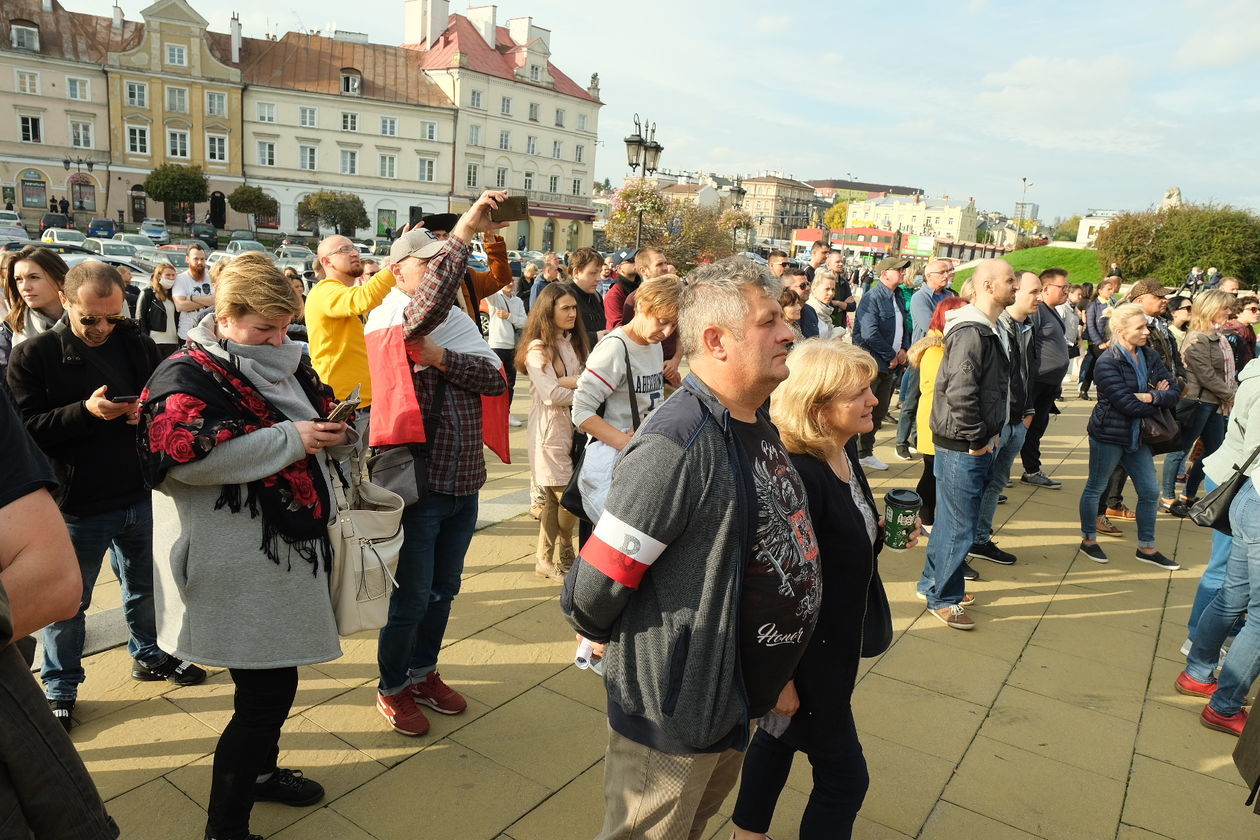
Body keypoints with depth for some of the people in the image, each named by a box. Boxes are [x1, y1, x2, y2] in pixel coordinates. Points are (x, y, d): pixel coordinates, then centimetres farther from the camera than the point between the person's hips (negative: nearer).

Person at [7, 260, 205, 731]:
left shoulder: (137, 345, 1)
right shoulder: (33, 356, -9)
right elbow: (26, 430, -13)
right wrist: (85, 411, -27)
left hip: (141, 495, 4)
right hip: (77, 505, -3)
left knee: (144, 587, 21)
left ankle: (149, 656, 43)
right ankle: (59, 689, 32)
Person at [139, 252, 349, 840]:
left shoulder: (289, 366, 12)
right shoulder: (187, 374, -12)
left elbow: (323, 416, 24)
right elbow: (186, 456, -27)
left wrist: (335, 434, -1)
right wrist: (290, 439, -24)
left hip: (292, 548, 8)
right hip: (240, 566, -8)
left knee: (276, 681, 21)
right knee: (264, 694, -3)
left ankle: (260, 771, 44)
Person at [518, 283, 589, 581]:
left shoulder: (575, 343, 14)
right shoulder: (538, 348, -10)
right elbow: (551, 395, -18)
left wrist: (570, 382, -16)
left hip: (575, 427, 7)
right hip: (551, 430, -7)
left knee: (555, 499, 11)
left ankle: (546, 560, 21)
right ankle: (564, 557, 15)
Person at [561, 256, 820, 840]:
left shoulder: (758, 425, 2)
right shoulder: (677, 444, -28)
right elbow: (594, 588, -25)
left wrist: (775, 676, 14)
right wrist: (601, 636, -4)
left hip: (733, 701, 8)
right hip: (672, 713, -8)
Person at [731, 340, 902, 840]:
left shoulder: (845, 449, -2)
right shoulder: (796, 474, -31)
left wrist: (881, 531, -3)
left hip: (836, 638, 9)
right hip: (807, 649, -9)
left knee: (779, 733, 26)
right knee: (844, 776, 8)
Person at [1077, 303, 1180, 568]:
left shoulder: (1149, 357, 3)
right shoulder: (1107, 363, -19)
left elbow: (1174, 392, -2)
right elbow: (1128, 405, -24)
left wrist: (1151, 397, -21)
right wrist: (1159, 398, -8)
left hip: (1137, 436, 7)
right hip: (1109, 435, -7)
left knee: (1150, 491, 11)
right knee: (1095, 488, 9)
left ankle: (1147, 548, 25)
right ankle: (1088, 540, 26)